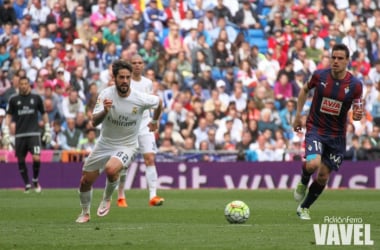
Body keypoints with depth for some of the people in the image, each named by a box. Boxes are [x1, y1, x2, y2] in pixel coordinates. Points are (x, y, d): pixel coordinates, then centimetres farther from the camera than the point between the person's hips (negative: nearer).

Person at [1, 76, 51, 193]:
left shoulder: (36, 98, 5)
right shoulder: (14, 99, 5)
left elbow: (43, 113, 13)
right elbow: (9, 116, 7)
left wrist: (47, 130, 10)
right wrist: (6, 132, -2)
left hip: (34, 133, -1)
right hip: (20, 134, 1)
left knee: (36, 158, -15)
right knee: (21, 160, 3)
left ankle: (35, 180, 9)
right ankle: (27, 184, 16)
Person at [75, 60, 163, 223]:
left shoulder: (141, 99, -18)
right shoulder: (106, 94, -16)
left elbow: (159, 102, 5)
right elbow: (94, 122, -21)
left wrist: (154, 121, 20)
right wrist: (105, 111, -41)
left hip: (127, 146, -3)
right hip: (104, 144, 3)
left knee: (111, 169, -34)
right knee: (85, 181, 8)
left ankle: (107, 198, -3)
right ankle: (85, 213, 36)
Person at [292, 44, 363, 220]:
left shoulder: (355, 85, -9)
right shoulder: (319, 76, -9)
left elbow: (356, 109, 2)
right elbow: (305, 90, 12)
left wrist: (358, 115, -22)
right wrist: (298, 115, 10)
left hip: (337, 135, 2)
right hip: (315, 128, -2)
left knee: (323, 176, 6)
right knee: (313, 164, -27)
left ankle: (304, 208, 29)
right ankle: (303, 182, 9)